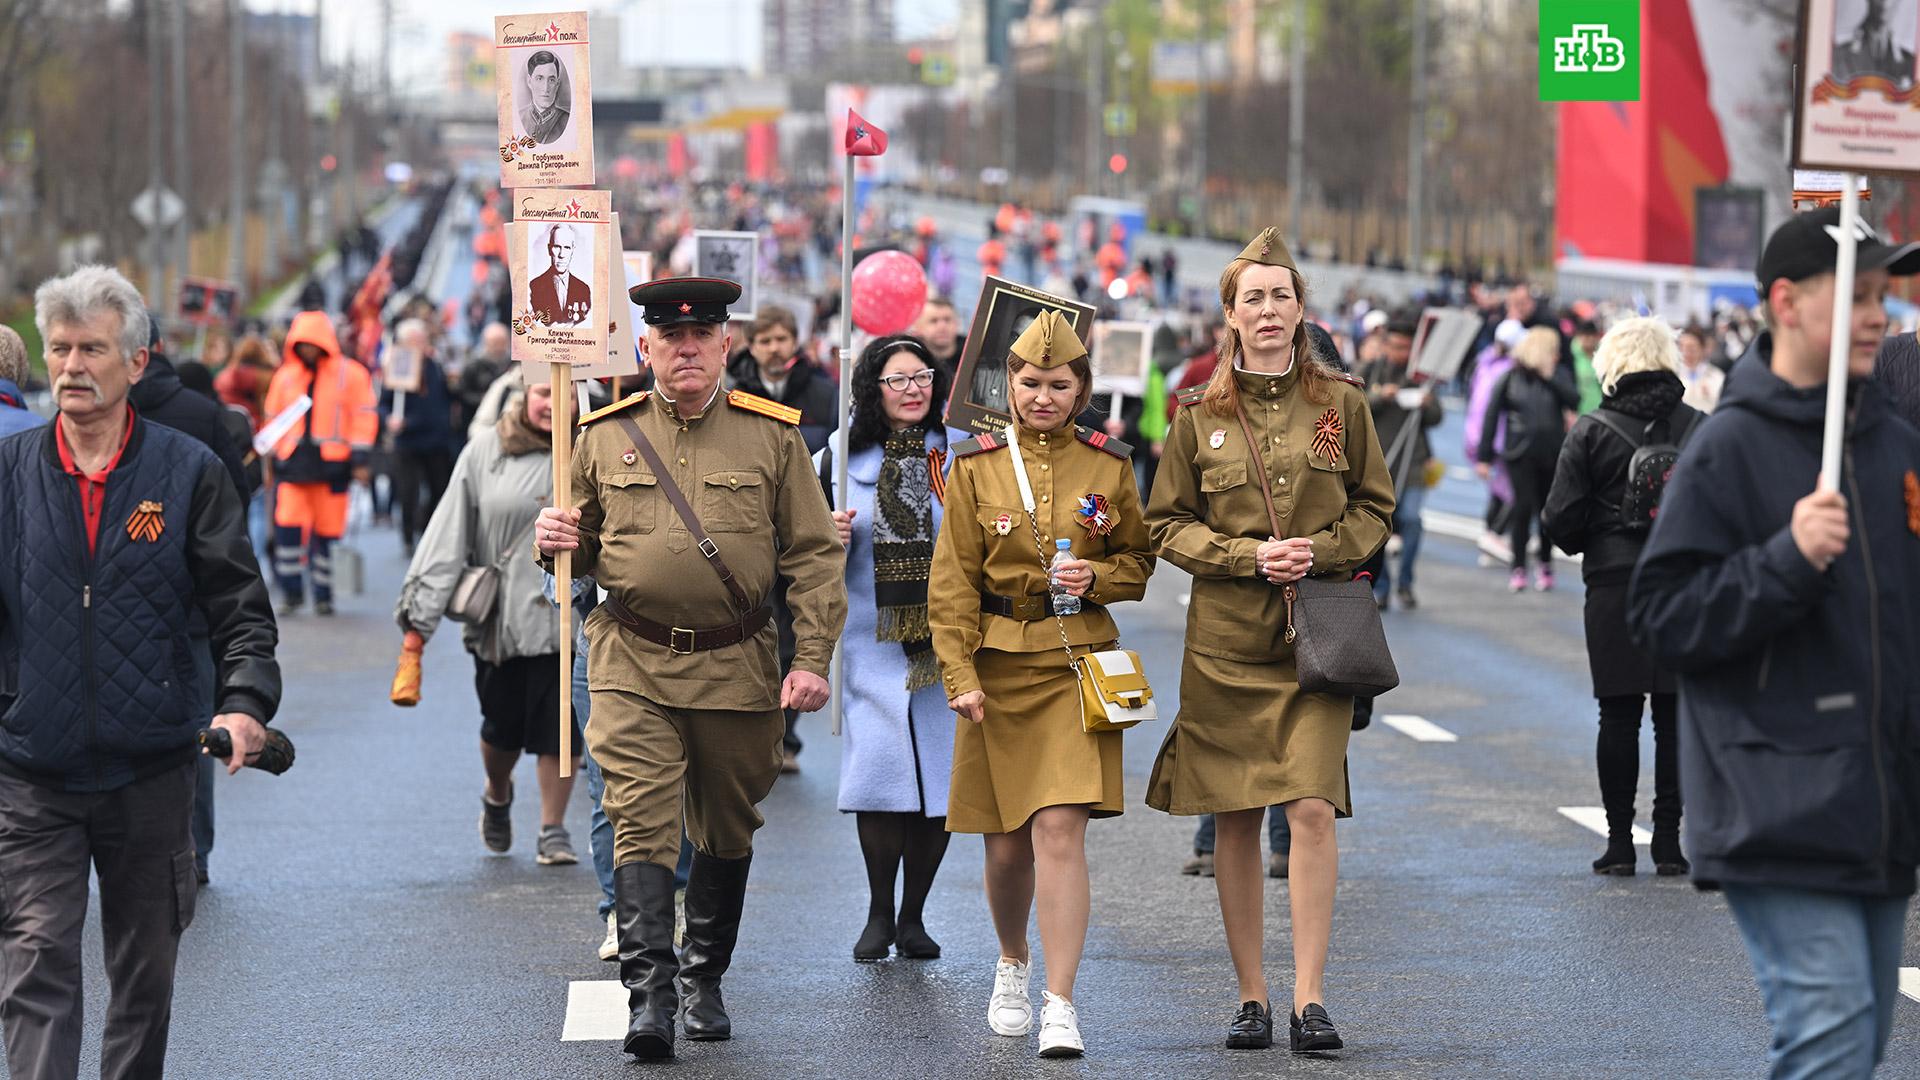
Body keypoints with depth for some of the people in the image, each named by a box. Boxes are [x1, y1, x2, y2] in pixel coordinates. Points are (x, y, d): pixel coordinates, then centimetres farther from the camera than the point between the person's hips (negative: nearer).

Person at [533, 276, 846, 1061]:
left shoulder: (772, 436, 2)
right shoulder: (605, 437, 5)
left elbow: (815, 556, 2)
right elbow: (583, 547, 17)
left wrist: (811, 660, -6)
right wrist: (556, 544, -8)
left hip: (737, 670, 1)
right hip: (634, 667, 0)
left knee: (726, 832, 12)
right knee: (641, 821, -13)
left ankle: (705, 983, 28)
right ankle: (648, 994, -18)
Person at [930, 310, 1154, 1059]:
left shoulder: (1109, 466, 3)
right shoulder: (978, 466, 1)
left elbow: (1138, 562, 12)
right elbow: (953, 580, 0)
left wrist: (1098, 577, -10)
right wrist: (960, 677, -8)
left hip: (1076, 663, -1)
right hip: (999, 665, 1)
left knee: (1061, 829, -14)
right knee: (1007, 842, 8)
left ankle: (1061, 1005, -13)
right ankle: (1012, 966, 37)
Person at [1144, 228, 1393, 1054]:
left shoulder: (1341, 403, 5)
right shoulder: (1201, 414, 5)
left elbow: (1375, 509, 10)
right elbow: (1167, 523, 6)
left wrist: (1320, 550, -8)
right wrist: (1249, 555, -9)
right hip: (1226, 636, 1)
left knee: (1313, 808, -13)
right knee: (1235, 821, 4)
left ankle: (1309, 1001, -11)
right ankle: (1251, 997, 14)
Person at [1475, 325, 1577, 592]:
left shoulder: (1557, 376, 5)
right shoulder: (1510, 379, -1)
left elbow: (1573, 400, -11)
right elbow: (1492, 417, 2)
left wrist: (1549, 377, -15)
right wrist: (1484, 457, 0)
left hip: (1553, 453, 2)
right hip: (1520, 454, -2)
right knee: (1523, 507, -10)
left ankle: (1545, 565, 23)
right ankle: (1518, 568, 0)